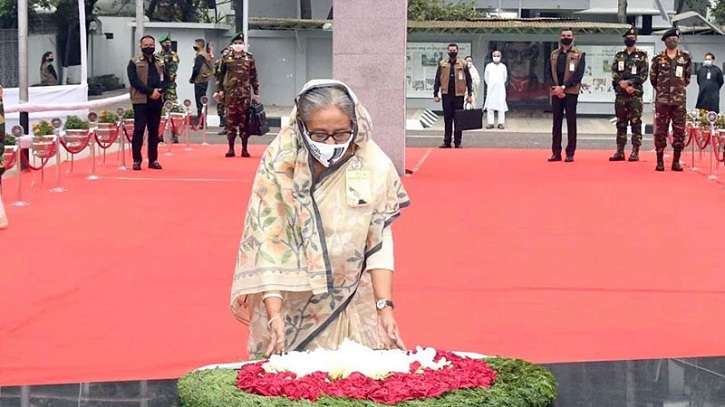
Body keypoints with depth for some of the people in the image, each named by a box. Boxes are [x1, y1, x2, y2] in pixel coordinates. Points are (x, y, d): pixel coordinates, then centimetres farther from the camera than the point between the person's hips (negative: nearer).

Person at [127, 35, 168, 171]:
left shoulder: (161, 63, 14)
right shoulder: (134, 62, 0)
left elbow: (166, 79, 10)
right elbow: (134, 81, -10)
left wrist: (160, 91, -10)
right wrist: (150, 91, -17)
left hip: (157, 100, 4)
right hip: (140, 100, -4)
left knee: (154, 130, 7)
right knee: (139, 130, -4)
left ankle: (153, 160, 13)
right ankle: (136, 160, 0)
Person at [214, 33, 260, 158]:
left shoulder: (249, 58, 5)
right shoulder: (226, 58, 5)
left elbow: (253, 76, 8)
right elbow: (221, 75, 9)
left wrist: (256, 92, 6)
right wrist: (219, 90, 5)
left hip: (245, 94, 0)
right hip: (230, 93, 0)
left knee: (244, 121, 2)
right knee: (231, 121, 2)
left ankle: (244, 149, 7)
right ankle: (231, 149, 8)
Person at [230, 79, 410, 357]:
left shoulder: (374, 166, -13)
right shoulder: (279, 162, -18)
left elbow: (378, 243, -7)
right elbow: (266, 241, -18)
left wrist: (384, 306, -17)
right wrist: (275, 315, -25)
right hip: (288, 307, -1)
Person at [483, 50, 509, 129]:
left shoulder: (503, 66, 8)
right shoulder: (489, 66, 7)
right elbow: (485, 77, 14)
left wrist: (501, 84, 11)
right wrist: (490, 85, 9)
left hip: (500, 89, 0)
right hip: (491, 89, 0)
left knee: (501, 106, -5)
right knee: (490, 106, -4)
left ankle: (501, 123, -2)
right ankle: (490, 123, -1)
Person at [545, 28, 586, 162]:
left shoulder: (579, 55, 2)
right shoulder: (554, 55, 14)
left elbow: (578, 75, -8)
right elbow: (548, 73, 8)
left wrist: (563, 87, -14)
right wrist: (555, 87, -9)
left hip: (570, 92, -4)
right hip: (556, 92, 4)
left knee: (571, 122, -1)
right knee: (556, 122, 5)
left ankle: (570, 153, 2)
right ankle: (556, 152, 9)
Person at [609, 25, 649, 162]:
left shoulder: (642, 56, 2)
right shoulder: (619, 56, 13)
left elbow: (644, 75, -5)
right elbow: (614, 74, 4)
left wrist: (629, 82, -16)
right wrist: (623, 85, -12)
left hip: (635, 94, -4)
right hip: (620, 94, 4)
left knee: (635, 123, -5)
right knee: (621, 123, 6)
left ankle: (635, 152, -3)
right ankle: (620, 152, 10)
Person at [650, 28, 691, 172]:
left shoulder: (685, 58, 5)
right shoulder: (658, 59, 3)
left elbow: (687, 76, 16)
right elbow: (653, 77, 11)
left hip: (680, 100, 1)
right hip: (662, 100, -1)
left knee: (679, 131, 0)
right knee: (660, 131, 0)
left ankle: (676, 161, 8)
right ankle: (660, 161, 6)